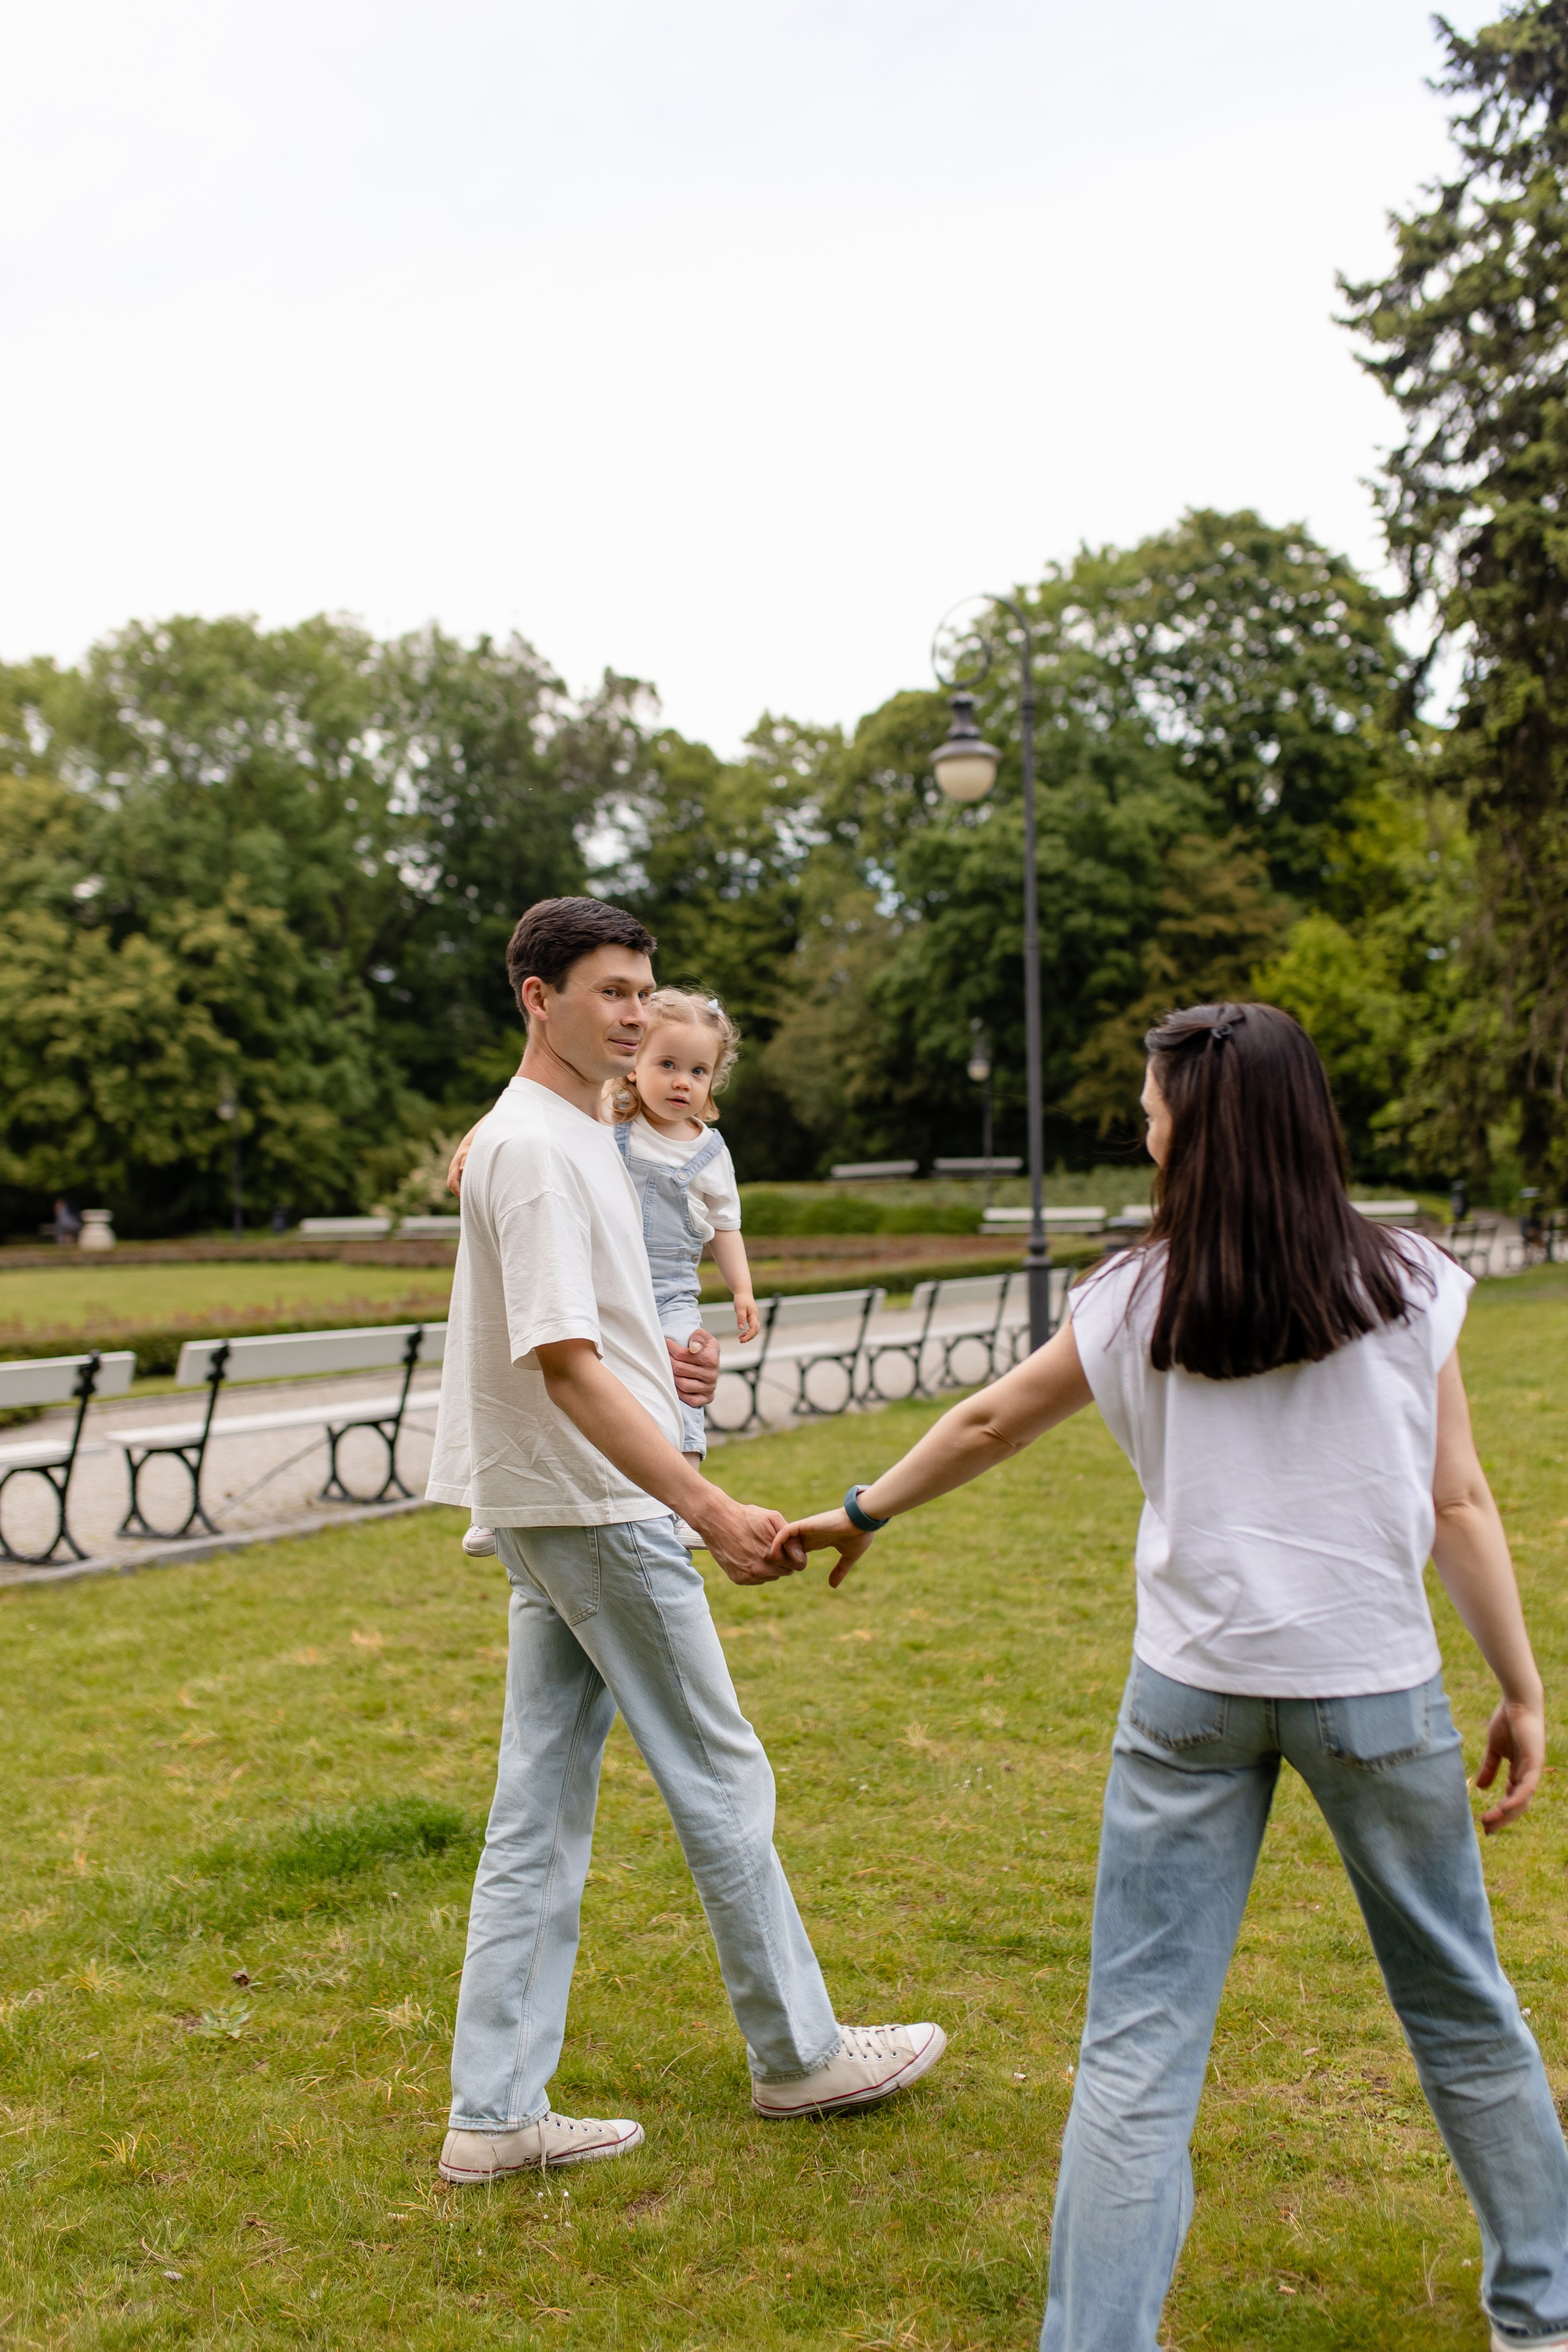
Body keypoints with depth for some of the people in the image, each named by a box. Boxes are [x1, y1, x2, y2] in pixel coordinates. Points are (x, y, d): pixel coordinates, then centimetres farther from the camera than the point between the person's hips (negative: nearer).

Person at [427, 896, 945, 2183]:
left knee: (542, 1809, 10)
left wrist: (651, 1353, 30)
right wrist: (710, 1508, -31)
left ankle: (496, 2113, 16)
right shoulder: (536, 1149, -18)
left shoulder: (576, 1133, 13)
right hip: (596, 1506, -10)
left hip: (559, 1510, 10)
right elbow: (563, 1362, -26)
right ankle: (798, 2052, 21)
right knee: (721, 1778, 5)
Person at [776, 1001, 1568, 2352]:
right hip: (1374, 1684, 1)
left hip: (1193, 1691, 0)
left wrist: (861, 1514, 25)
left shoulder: (1139, 1301, -1)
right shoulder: (1407, 1288, -3)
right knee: (1459, 2002, 19)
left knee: (1139, 2038, 5)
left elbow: (991, 1423, 10)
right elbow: (1458, 1503, -4)